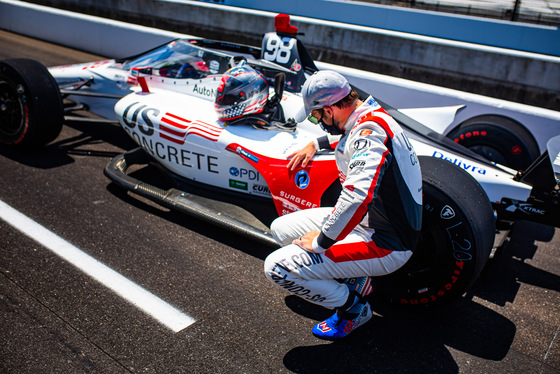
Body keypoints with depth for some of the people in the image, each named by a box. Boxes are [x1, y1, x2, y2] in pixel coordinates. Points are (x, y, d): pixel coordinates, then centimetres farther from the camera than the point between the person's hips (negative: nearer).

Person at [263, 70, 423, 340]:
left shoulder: (370, 131, -26)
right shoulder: (368, 118, 4)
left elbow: (358, 197, -40)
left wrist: (321, 242, -28)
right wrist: (316, 144, 27)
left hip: (384, 245, -10)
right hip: (365, 221, 10)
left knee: (277, 267, -19)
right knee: (280, 228, 13)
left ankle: (352, 306, 3)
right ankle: (354, 278, 12)